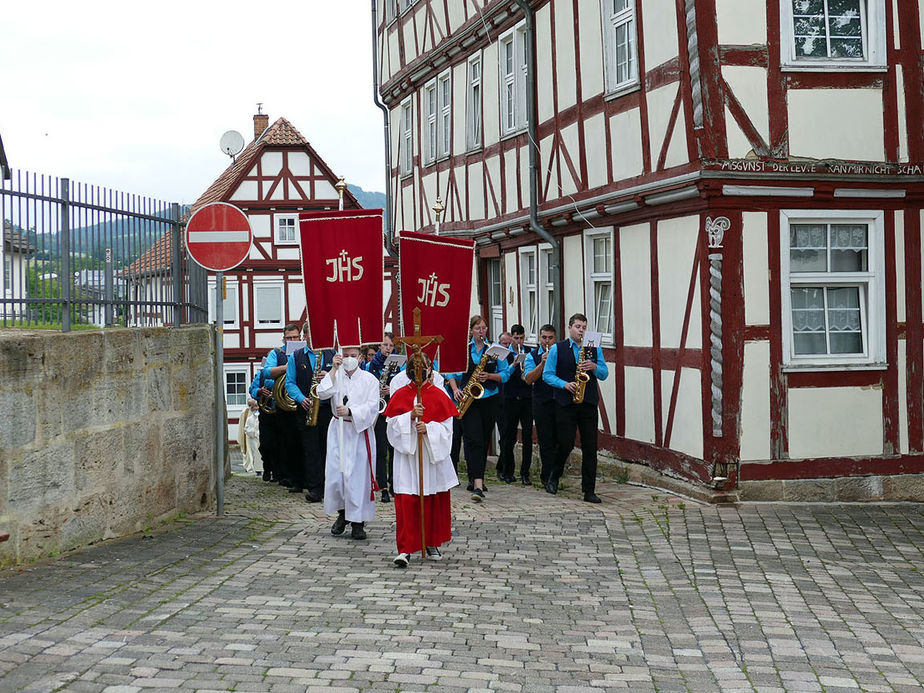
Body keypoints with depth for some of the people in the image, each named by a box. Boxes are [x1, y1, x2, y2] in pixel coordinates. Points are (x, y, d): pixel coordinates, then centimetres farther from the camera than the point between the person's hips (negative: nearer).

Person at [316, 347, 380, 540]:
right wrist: (334, 370, -13)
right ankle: (342, 513, 22)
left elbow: (371, 406, -7)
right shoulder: (335, 376, 7)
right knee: (335, 474, 0)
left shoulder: (369, 379, 1)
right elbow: (322, 393, -10)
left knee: (358, 475, -4)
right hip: (338, 430, 2)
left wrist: (350, 412, -19)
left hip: (360, 431, -2)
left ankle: (358, 521, 4)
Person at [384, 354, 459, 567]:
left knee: (434, 500, 9)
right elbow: (393, 425, -2)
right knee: (406, 501, -8)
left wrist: (427, 428, -19)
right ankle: (405, 549, -7)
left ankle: (432, 544, 25)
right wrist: (411, 416, -18)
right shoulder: (400, 395, 3)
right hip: (407, 456, -1)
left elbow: (446, 427, -2)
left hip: (434, 455, 1)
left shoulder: (439, 395, 2)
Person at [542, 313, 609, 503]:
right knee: (566, 443, -5)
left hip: (589, 404, 2)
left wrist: (594, 367, -11)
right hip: (566, 404, -2)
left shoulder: (595, 349, 13)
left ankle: (589, 491, 2)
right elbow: (547, 375, 2)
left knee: (590, 447, -2)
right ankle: (554, 476, 23)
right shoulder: (557, 349, 5)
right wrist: (564, 384, -14)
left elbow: (604, 374, 10)